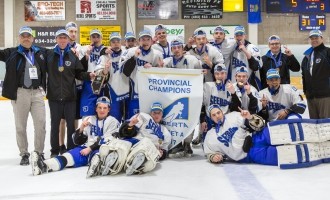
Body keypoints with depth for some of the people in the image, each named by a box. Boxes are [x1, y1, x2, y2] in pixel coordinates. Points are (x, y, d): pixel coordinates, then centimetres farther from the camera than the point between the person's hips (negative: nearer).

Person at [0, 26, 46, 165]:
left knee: (41, 124, 1)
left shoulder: (41, 53, 11)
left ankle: (39, 152, 16)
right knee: (20, 126, 5)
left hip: (37, 92, 2)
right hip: (19, 93, -1)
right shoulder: (12, 53, 4)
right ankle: (24, 154, 18)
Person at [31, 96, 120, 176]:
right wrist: (81, 128, -5)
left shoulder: (113, 122, 6)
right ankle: (44, 166, -54)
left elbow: (107, 141, -7)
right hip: (87, 148, 3)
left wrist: (90, 148, -13)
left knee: (98, 154, -40)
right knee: (73, 154, -27)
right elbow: (78, 141, 14)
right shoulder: (89, 120, 18)